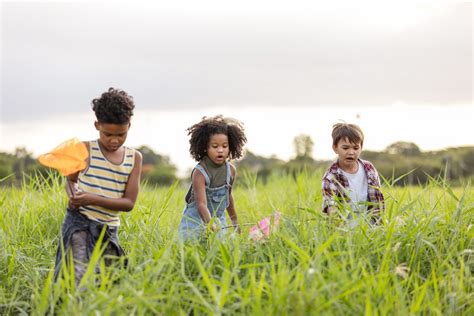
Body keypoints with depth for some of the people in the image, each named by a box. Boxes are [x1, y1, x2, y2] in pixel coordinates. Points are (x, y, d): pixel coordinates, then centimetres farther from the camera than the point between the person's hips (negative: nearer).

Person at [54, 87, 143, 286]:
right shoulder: (85, 150, -2)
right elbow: (71, 180, 14)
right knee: (79, 279, -18)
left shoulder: (135, 158, 3)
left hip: (109, 229, 4)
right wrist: (72, 196, -10)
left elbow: (129, 203, -2)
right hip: (79, 223, -4)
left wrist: (94, 199, -15)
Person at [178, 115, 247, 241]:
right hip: (195, 220, -4)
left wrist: (235, 221, 24)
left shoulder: (231, 170, -5)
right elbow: (201, 203, -32)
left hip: (218, 220, 5)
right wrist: (210, 222, -49)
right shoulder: (199, 172, -22)